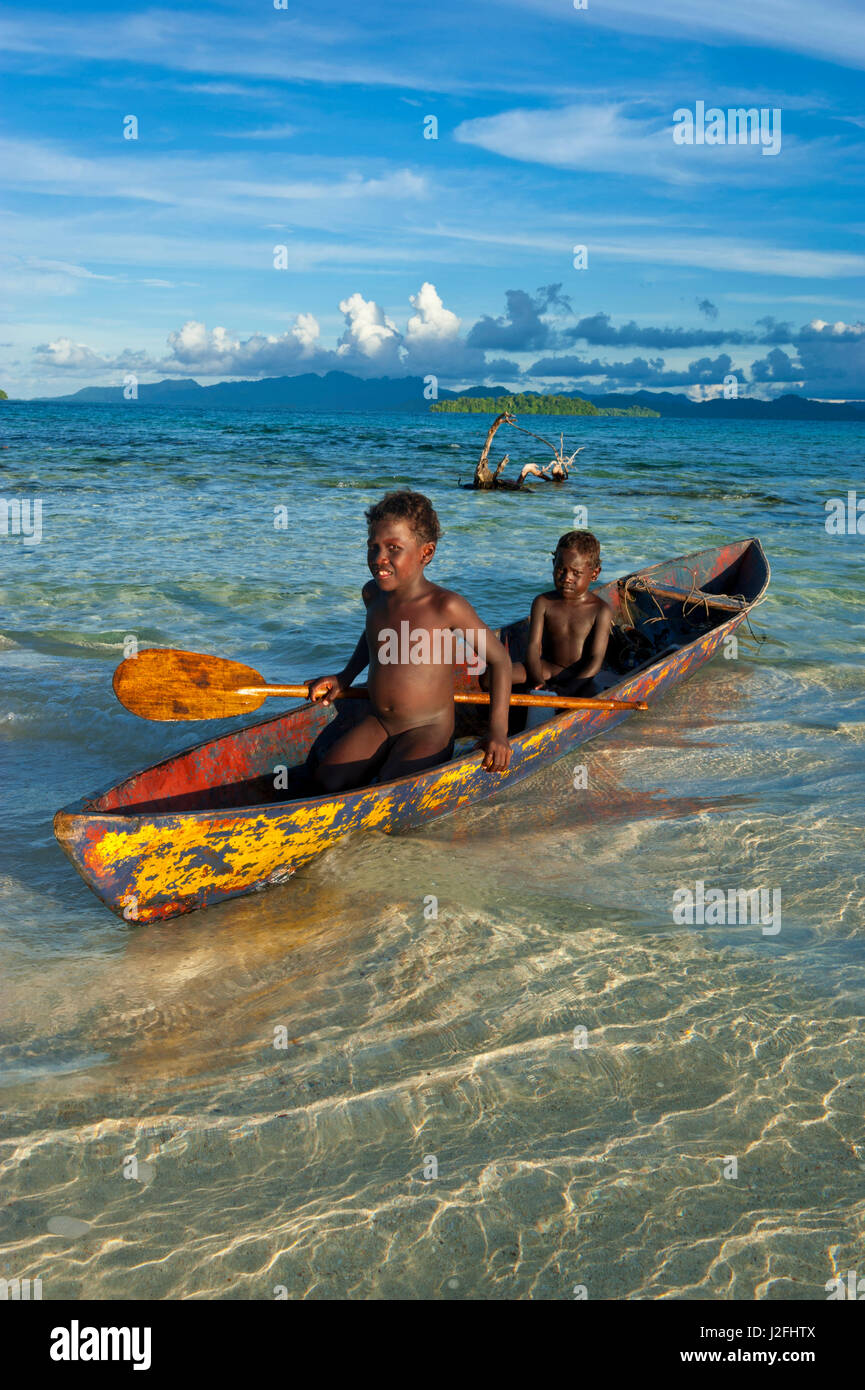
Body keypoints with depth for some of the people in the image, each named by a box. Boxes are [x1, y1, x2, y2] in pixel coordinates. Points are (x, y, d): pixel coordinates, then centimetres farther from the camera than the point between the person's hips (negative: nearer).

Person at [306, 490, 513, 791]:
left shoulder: (446, 606, -18)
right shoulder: (373, 593, 2)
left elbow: (498, 658, -10)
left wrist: (498, 733, -17)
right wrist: (345, 677, 19)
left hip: (428, 732, -6)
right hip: (376, 726, 6)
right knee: (326, 780, -14)